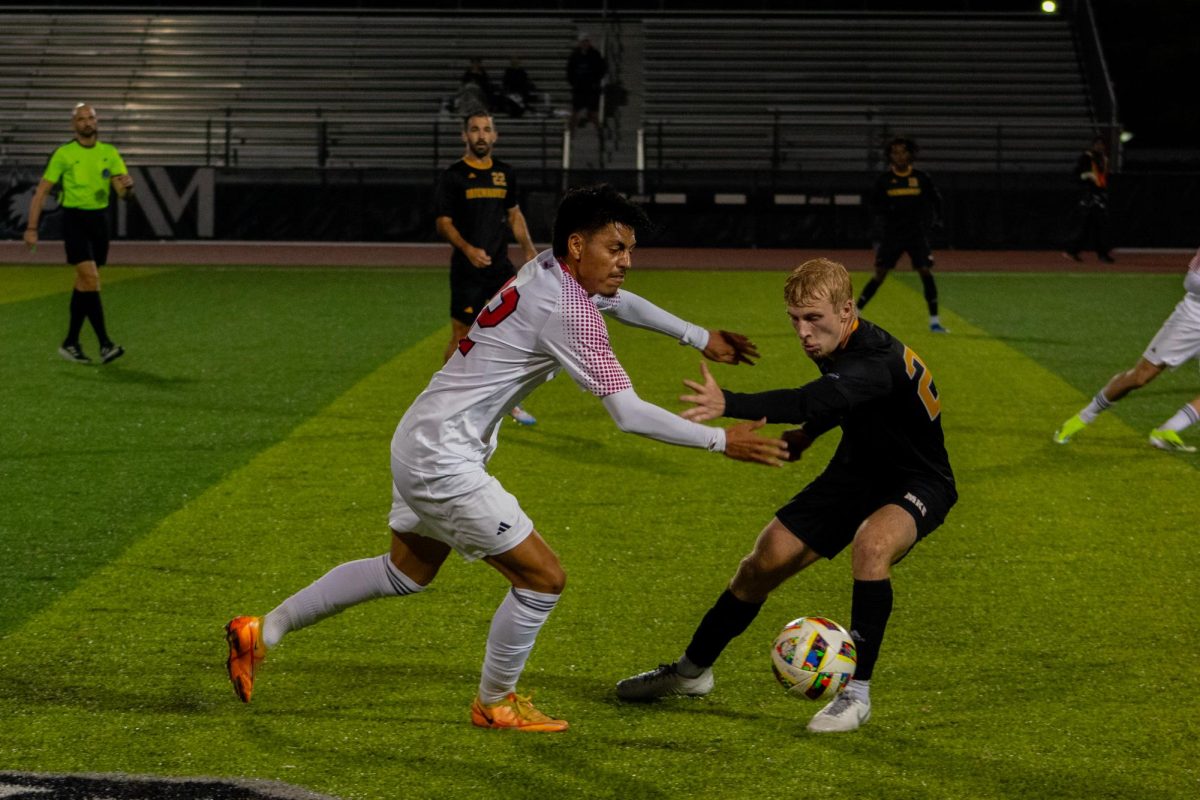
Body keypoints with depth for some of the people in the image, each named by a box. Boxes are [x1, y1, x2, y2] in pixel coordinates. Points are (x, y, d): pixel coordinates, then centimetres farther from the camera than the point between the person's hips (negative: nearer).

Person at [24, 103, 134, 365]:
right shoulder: (63, 154, -3)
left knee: (84, 283, 9)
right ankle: (104, 344, -19)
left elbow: (123, 193, 1)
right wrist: (31, 228, -5)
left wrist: (127, 185, -24)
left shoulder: (110, 153, 6)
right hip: (74, 219, -4)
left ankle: (71, 343, 19)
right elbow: (42, 191, 0)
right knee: (91, 278, -17)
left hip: (100, 219, 4)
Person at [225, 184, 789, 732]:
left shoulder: (549, 270, 3)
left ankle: (263, 632, 35)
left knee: (406, 571, 27)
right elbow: (628, 415, -25)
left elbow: (620, 301, 26)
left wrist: (700, 338, 26)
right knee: (543, 578, -3)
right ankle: (495, 704, 18)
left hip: (419, 441, 10)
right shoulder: (568, 310, -24)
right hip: (444, 461, -10)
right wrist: (721, 440, -20)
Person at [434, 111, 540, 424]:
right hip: (467, 269, -5)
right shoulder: (453, 176, -6)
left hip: (500, 266, 5)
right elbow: (443, 222, -9)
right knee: (462, 336, 0)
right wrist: (468, 249, -25)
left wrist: (528, 248, 9)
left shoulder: (505, 173, 10)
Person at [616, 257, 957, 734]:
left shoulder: (878, 360, -36)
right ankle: (692, 670, 23)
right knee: (767, 560, 2)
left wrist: (727, 405, -65)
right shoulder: (834, 347, -9)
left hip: (918, 484, -8)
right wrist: (809, 433, 4)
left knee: (872, 543, -39)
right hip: (857, 471, 8)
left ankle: (857, 693, -26)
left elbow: (815, 400, -55)